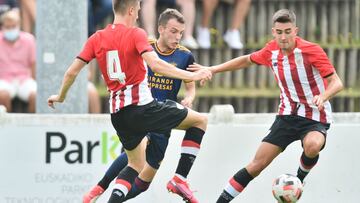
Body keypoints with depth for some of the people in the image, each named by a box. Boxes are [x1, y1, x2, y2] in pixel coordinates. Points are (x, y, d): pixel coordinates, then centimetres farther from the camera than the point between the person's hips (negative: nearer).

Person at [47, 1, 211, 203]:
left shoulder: (97, 38, 9)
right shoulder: (136, 34, -6)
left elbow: (72, 72, 8)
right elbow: (155, 64, -21)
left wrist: (61, 96, 25)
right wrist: (190, 76, -20)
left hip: (118, 114, 6)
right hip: (142, 107, -6)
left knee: (137, 165, 25)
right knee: (200, 120, 8)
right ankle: (180, 177, 0)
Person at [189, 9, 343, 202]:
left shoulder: (311, 50, -18)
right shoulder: (272, 50, -2)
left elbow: (336, 83, -19)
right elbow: (247, 60, 19)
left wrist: (323, 96, -41)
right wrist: (211, 70, 17)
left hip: (315, 117, -4)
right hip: (288, 115, 4)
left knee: (312, 145, -37)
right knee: (258, 164, -3)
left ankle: (300, 177, -6)